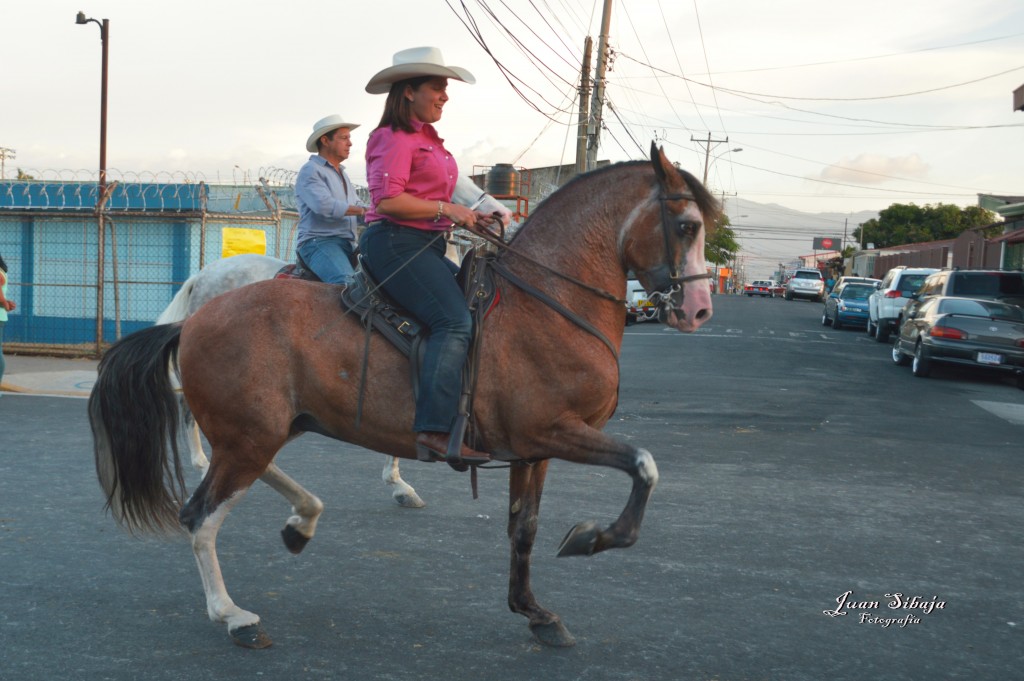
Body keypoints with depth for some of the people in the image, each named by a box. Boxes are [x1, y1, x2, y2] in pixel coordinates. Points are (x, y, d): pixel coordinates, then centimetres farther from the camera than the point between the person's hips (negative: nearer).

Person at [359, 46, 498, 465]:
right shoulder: (395, 138, -8)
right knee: (455, 321, -26)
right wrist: (447, 210, -17)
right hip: (394, 243, -11)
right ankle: (435, 430, -34)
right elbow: (388, 200, -20)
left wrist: (466, 218, 13)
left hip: (426, 246, 11)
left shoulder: (427, 139, 22)